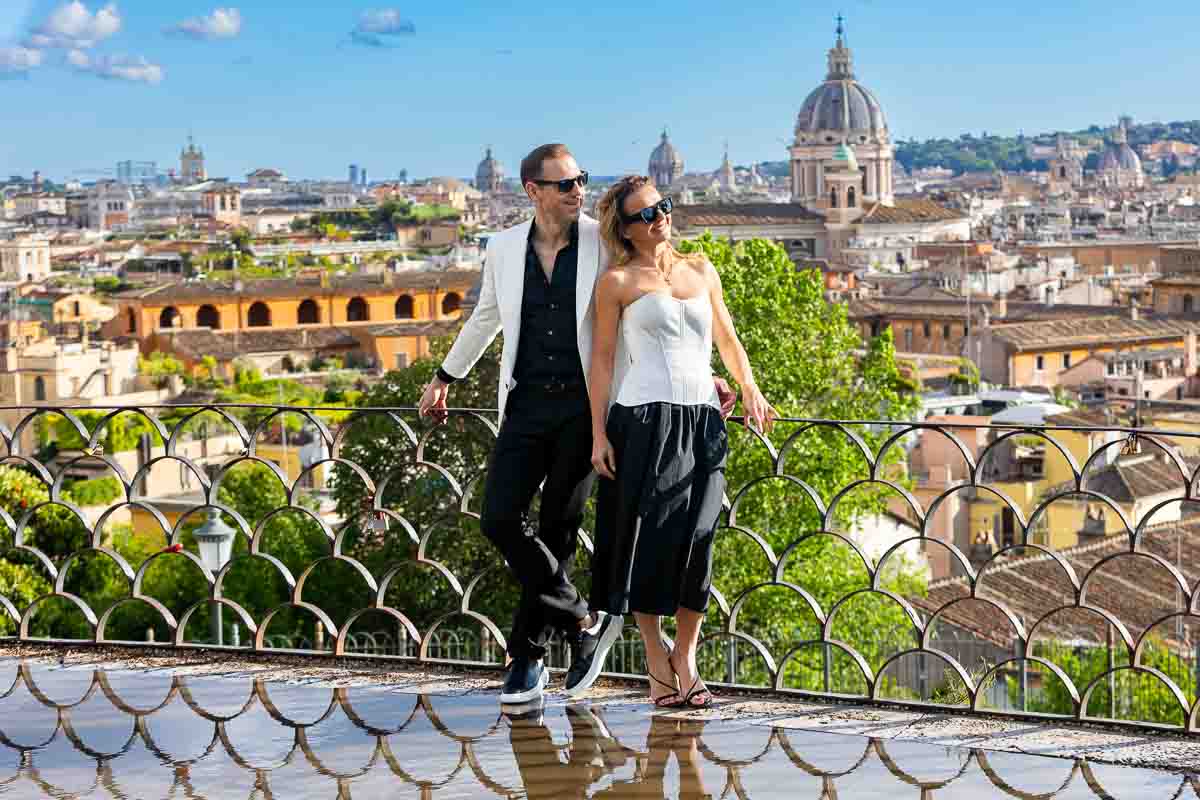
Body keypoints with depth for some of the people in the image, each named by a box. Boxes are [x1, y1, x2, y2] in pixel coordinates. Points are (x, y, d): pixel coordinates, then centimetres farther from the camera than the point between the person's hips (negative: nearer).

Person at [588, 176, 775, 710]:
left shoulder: (701, 271, 17)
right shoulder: (617, 282, 4)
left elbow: (727, 339, 21)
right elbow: (603, 358, 3)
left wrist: (750, 389, 5)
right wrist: (599, 433, -3)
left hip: (702, 420, 3)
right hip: (643, 420, -3)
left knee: (697, 538, -4)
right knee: (648, 538, -3)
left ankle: (686, 655, 8)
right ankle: (656, 657, 9)